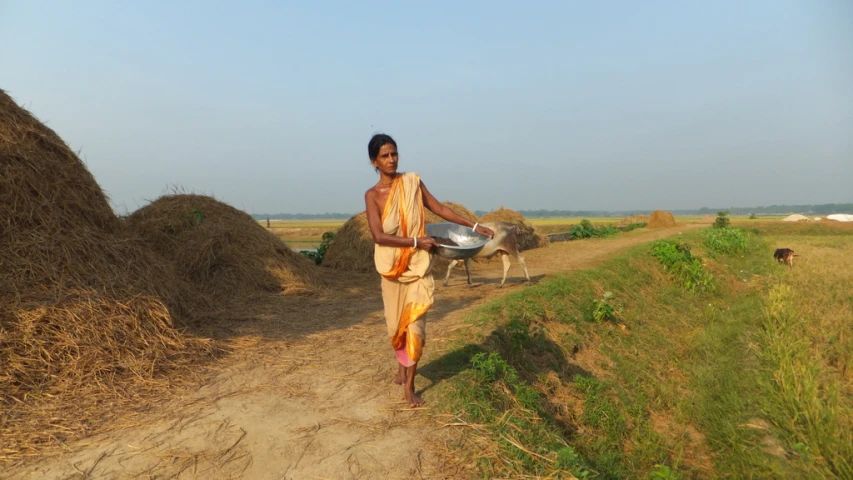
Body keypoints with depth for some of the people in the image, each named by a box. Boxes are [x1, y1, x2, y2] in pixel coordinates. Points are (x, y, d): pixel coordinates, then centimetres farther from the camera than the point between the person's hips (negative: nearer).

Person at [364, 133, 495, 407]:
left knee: (416, 323, -4)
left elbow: (440, 209, 5)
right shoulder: (372, 195, -7)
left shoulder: (412, 182, 0)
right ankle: (403, 367, 39)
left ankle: (409, 385, 8)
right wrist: (416, 241, -23)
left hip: (418, 265, 1)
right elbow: (379, 236, -17)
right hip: (392, 268, 0)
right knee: (397, 323, 13)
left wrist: (474, 226, 2)